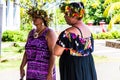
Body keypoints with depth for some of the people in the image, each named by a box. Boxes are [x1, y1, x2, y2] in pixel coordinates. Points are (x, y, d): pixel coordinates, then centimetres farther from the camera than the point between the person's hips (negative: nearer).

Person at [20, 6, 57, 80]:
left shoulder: (49, 33, -10)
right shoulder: (31, 33, 12)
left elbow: (53, 54, -17)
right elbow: (27, 52, 16)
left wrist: (50, 72, -24)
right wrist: (22, 67, 10)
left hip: (45, 73, -7)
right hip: (32, 73, 7)